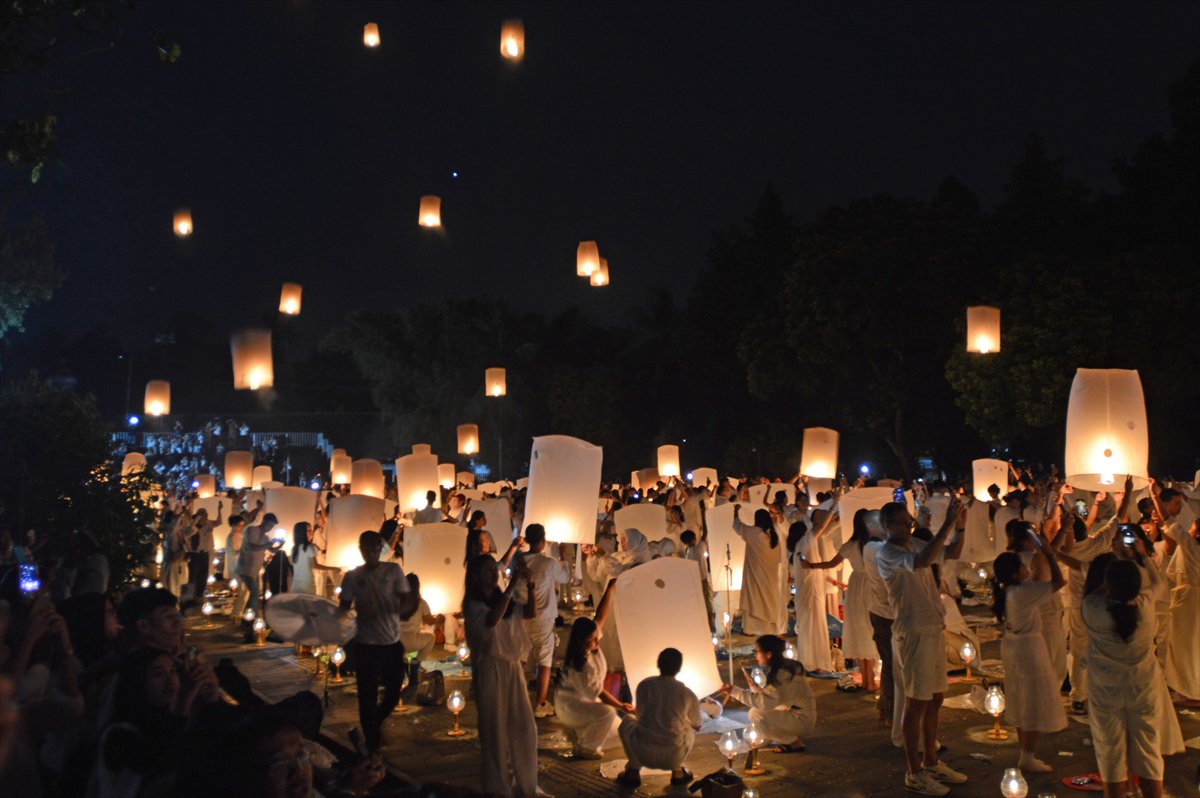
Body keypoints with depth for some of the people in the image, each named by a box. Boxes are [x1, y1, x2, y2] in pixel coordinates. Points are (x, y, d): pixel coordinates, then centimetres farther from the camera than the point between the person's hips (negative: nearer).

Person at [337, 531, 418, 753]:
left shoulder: (393, 571, -1)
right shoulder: (352, 577, 0)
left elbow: (405, 602, -4)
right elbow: (343, 608, 4)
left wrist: (410, 603, -27)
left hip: (392, 642, 1)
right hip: (365, 644, -1)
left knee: (394, 691, 9)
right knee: (368, 697, 3)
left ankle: (374, 724, 38)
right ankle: (372, 744, 19)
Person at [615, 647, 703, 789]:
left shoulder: (645, 685, 0)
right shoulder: (688, 694, -1)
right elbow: (698, 726, 17)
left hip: (643, 753, -1)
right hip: (673, 757, 1)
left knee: (627, 720, 29)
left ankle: (633, 772, 20)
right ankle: (677, 772, 19)